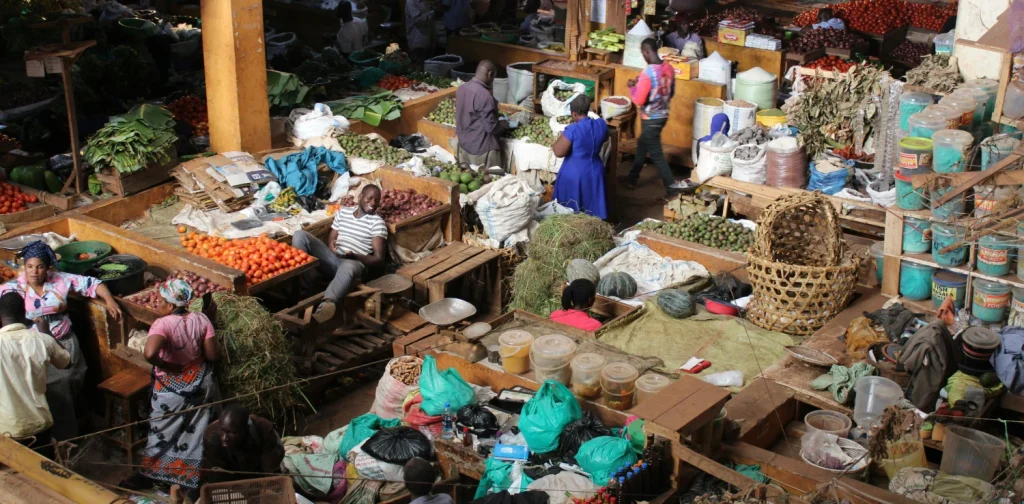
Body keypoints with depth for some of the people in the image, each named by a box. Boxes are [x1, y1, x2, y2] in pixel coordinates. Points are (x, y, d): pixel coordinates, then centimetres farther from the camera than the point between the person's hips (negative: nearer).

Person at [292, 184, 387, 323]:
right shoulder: (343, 212, 16)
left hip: (354, 262, -5)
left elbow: (378, 258, -4)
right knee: (299, 235, -16)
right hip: (331, 259, 5)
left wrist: (353, 256, -20)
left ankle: (327, 302, -72)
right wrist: (332, 246, -7)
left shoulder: (377, 222, 2)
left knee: (348, 267, -44)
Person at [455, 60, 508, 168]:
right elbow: (491, 127, -22)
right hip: (482, 148, -8)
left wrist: (495, 116, 19)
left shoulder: (462, 88, 1)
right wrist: (504, 124, -2)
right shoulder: (484, 95, -24)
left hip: (464, 144, 8)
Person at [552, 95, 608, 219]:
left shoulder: (573, 130, -24)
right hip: (595, 172, 5)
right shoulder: (601, 124, -5)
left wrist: (564, 134, -6)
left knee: (570, 211, 11)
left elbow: (558, 152, -20)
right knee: (593, 206, 19)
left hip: (574, 174, -5)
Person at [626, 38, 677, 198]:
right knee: (642, 145, 26)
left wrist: (632, 87, -5)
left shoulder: (648, 73, -26)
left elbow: (639, 101, -23)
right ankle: (632, 178, 41)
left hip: (651, 119, -9)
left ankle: (672, 189, 4)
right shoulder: (669, 68, -1)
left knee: (656, 154, 2)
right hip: (663, 115, 9)